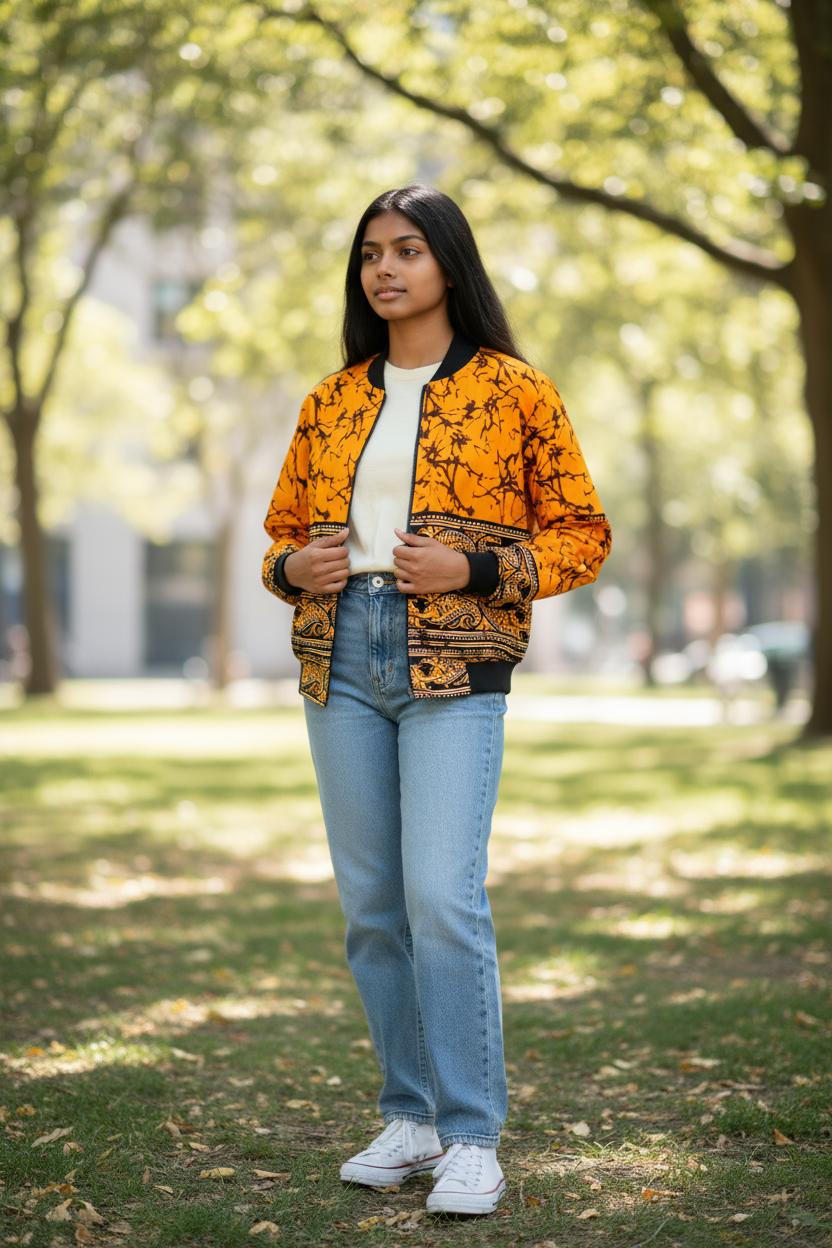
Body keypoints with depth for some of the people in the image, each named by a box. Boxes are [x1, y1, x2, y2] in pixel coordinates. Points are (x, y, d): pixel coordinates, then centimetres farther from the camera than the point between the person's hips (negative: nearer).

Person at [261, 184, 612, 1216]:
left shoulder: (514, 391, 2)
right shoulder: (331, 401, 14)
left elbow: (581, 533, 3)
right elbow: (285, 525, 22)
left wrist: (472, 568, -12)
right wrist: (293, 567, -1)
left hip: (455, 666, -4)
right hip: (340, 663, 5)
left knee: (443, 897, -14)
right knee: (370, 905, 6)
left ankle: (473, 1139, -3)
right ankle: (410, 1119, 18)